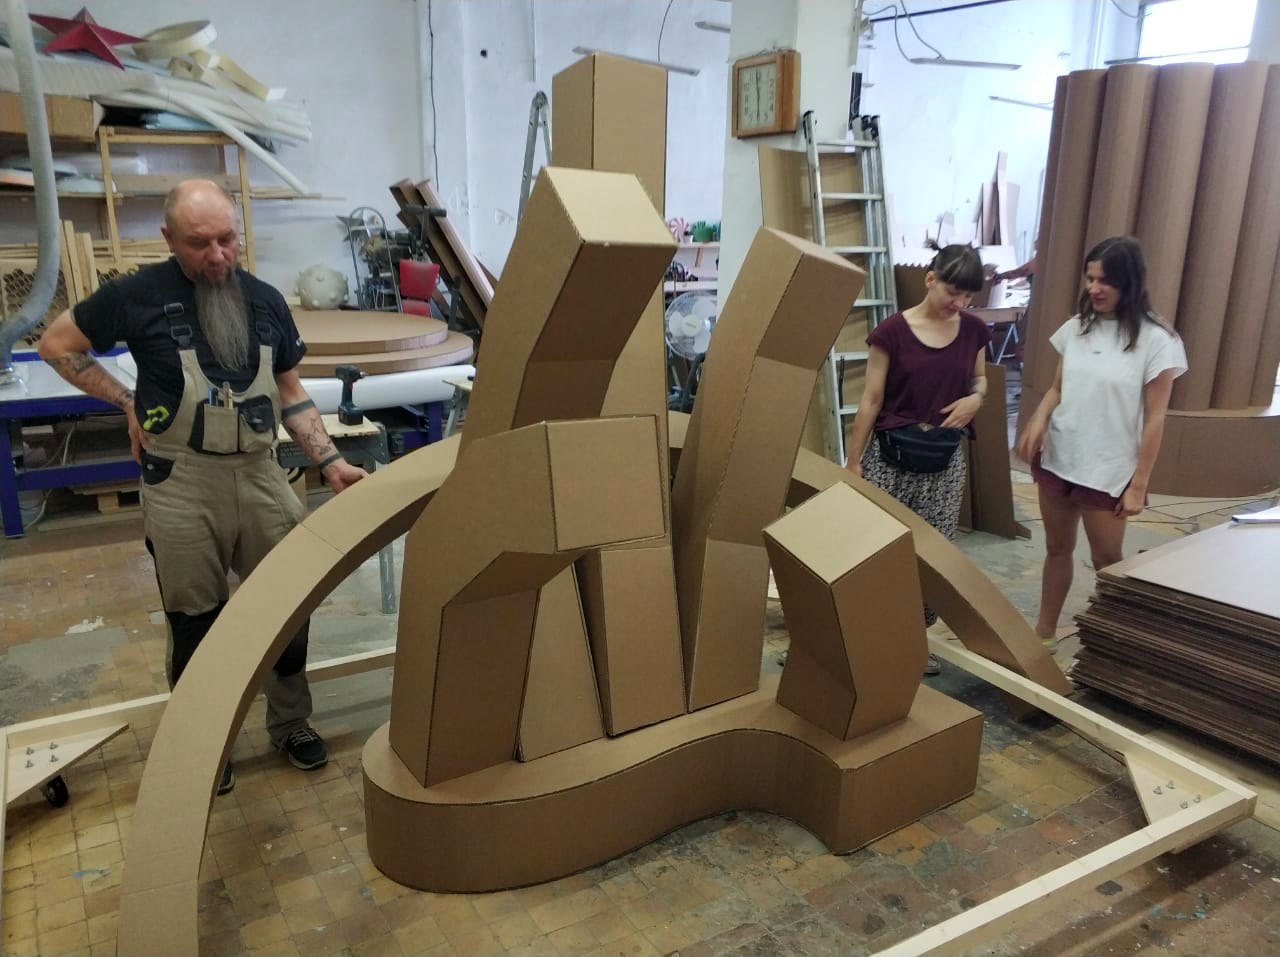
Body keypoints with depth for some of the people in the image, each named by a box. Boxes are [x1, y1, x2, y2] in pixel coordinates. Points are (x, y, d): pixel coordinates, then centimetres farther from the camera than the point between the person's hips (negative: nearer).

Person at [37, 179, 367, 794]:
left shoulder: (265, 300, 5)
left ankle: (291, 723, 30)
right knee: (195, 623, 8)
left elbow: (290, 393, 11)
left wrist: (330, 462, 2)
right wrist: (128, 404, -2)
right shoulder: (140, 295, -5)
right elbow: (56, 344, 7)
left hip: (260, 474, 3)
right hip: (182, 485, -3)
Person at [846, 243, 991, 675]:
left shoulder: (974, 330, 3)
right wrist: (853, 462, -5)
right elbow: (871, 400, -6)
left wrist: (975, 398, -5)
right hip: (892, 454, -4)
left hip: (946, 458, 4)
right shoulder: (892, 331, -10)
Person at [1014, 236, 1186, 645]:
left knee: (1107, 560, 9)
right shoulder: (1076, 327, 1)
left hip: (1108, 470, -4)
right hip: (1057, 458, 4)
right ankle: (1044, 631, 31)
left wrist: (1139, 484, -11)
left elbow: (1154, 419, -11)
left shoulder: (1156, 340, -12)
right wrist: (1039, 419, -13)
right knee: (1057, 548, 17)